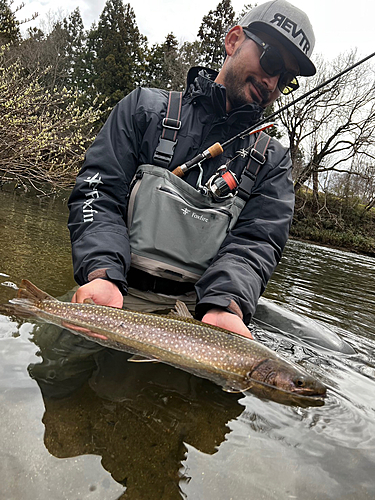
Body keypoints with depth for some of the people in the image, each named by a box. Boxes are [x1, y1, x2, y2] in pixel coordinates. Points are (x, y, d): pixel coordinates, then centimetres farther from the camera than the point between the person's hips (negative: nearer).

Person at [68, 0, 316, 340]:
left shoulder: (274, 160, 10)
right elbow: (98, 192, -2)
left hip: (200, 302, 1)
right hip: (123, 294, 0)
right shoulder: (146, 107, 6)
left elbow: (256, 241, -4)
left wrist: (224, 305, -24)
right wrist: (102, 273, -20)